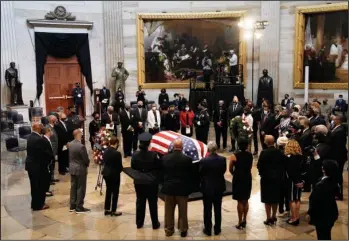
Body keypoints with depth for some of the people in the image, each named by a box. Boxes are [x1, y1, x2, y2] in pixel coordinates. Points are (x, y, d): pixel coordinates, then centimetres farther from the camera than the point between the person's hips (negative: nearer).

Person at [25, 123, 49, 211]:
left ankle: (35, 203, 32)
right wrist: (46, 163, -9)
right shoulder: (39, 139, -24)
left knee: (34, 185, 20)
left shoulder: (30, 137, 4)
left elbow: (30, 151, 9)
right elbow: (42, 153, -21)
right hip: (37, 165, -9)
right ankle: (38, 205, 16)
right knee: (40, 185, 6)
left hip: (30, 164, 9)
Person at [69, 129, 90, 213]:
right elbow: (86, 159, -18)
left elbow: (70, 156, 9)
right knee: (81, 188, 3)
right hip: (80, 169, -8)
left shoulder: (70, 144, 0)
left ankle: (72, 206, 25)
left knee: (73, 187, 15)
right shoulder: (81, 146, -25)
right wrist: (87, 163, 2)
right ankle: (79, 207, 10)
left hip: (72, 168, 8)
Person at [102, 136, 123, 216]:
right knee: (115, 192, 6)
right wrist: (120, 170, 6)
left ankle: (107, 209, 25)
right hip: (114, 175, -7)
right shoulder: (117, 153, -21)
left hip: (106, 173, 7)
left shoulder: (105, 151, 0)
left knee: (108, 191, 18)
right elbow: (120, 166, -15)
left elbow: (104, 162, 7)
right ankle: (113, 211, 13)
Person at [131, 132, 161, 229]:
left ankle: (139, 223, 23)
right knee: (153, 203, 9)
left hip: (139, 182, 2)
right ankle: (155, 224, 19)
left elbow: (133, 168, 1)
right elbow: (159, 167, -7)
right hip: (152, 182, -2)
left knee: (140, 202, 14)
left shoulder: (135, 155, -9)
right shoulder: (153, 154, -17)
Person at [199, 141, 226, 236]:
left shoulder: (203, 161, -21)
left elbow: (200, 174, -8)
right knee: (217, 208, 15)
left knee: (207, 209, 11)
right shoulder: (222, 159, -12)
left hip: (207, 187, -3)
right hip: (219, 187, 3)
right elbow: (223, 171, 2)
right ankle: (217, 229, 25)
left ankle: (208, 230, 20)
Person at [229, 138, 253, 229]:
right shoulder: (250, 155, -3)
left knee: (240, 201, 3)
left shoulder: (234, 156, -16)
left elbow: (230, 169, -5)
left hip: (238, 179, -4)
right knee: (245, 201, 15)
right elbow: (250, 167, 6)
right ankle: (244, 221, 23)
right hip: (248, 178, 4)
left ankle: (240, 222, 10)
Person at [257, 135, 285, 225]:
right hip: (277, 177, 4)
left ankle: (269, 219, 9)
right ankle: (274, 217, 26)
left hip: (266, 178, -4)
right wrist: (280, 173, 13)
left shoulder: (264, 152, -17)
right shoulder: (279, 152, -5)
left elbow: (259, 165, -15)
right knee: (275, 198, 16)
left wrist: (261, 173, 3)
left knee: (267, 199, 5)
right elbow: (283, 164, 0)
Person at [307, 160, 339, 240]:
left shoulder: (321, 185, -28)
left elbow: (314, 201, -20)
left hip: (321, 215, -8)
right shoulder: (334, 182, -5)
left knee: (322, 236, 5)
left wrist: (309, 213, -9)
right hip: (330, 213, 8)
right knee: (326, 235, 22)